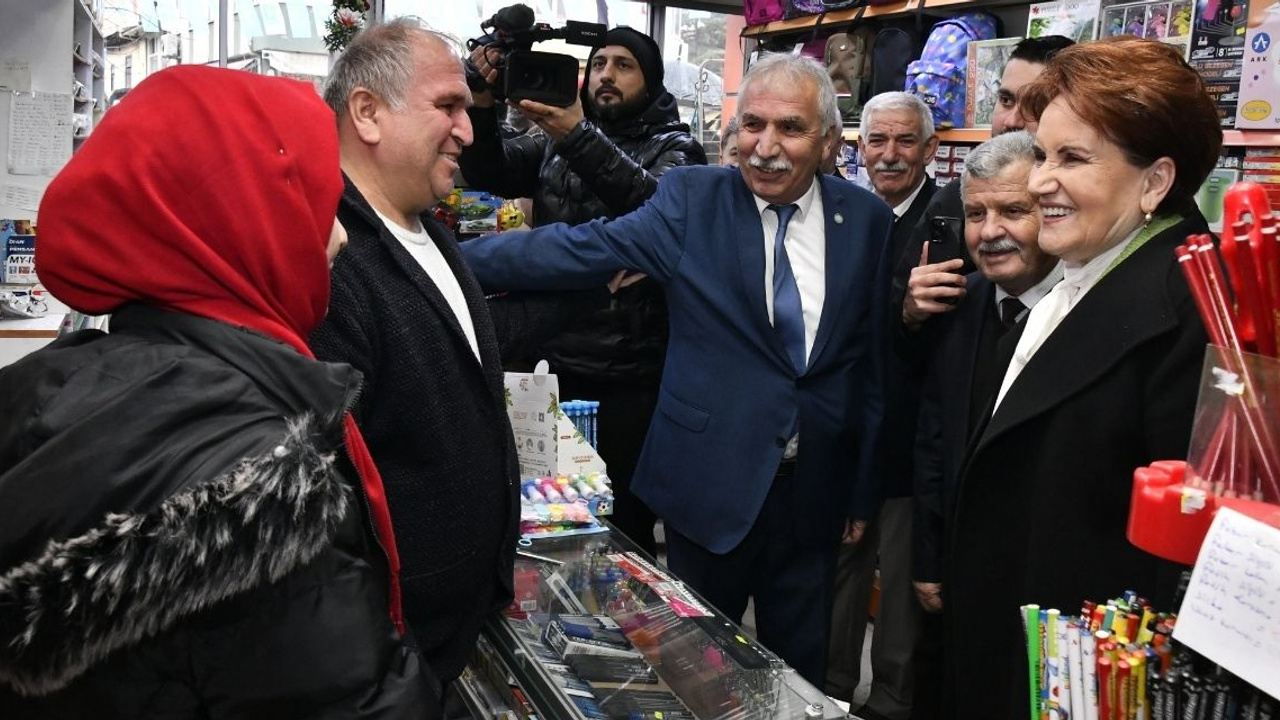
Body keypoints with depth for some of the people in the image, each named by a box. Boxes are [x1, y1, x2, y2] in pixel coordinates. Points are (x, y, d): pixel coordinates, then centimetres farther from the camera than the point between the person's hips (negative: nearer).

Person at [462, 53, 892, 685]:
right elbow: (578, 250, -13)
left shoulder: (868, 221, 0)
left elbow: (878, 364, 4)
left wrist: (865, 490, 6)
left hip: (817, 490, 2)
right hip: (710, 483, -1)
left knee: (799, 677, 17)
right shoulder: (691, 199, -5)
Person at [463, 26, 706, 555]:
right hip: (556, 358, 3)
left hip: (632, 370, -3)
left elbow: (659, 203, -21)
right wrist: (482, 108, -19)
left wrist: (579, 139, -34)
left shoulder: (675, 147, 0)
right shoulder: (557, 140, 12)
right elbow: (487, 175, 0)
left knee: (625, 517, 4)